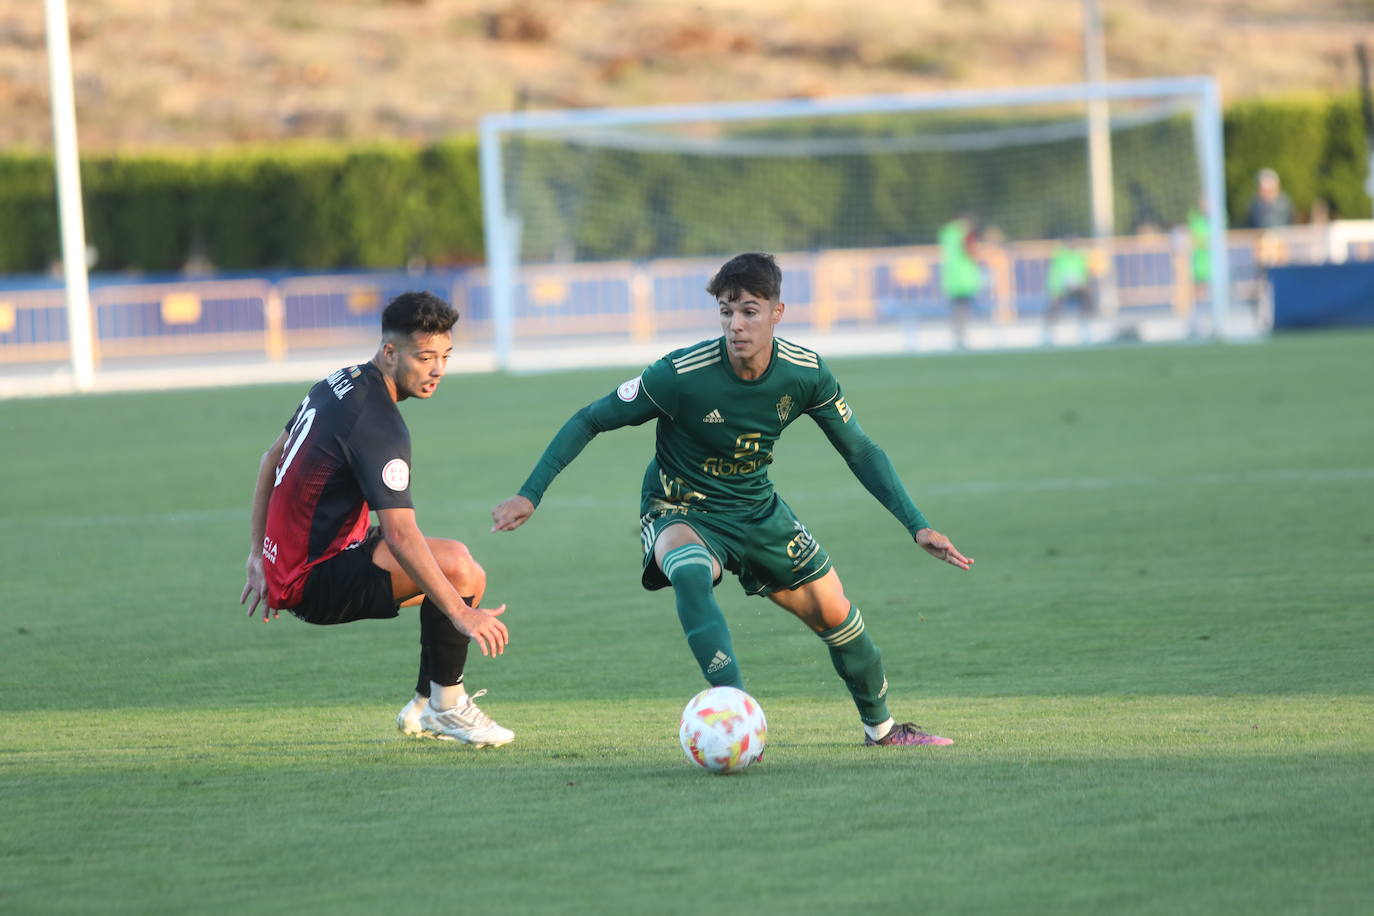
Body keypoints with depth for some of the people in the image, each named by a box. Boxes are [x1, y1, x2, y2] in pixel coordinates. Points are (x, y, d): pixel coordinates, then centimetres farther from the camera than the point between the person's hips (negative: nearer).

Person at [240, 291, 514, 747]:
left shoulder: (339, 384, 8)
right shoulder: (378, 425, -23)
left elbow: (272, 458, 19)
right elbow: (400, 535, -30)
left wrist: (260, 556, 22)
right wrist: (461, 613, -31)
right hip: (315, 581, -10)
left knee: (463, 573, 18)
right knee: (456, 566, -25)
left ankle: (424, 709, 20)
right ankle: (446, 707, -12)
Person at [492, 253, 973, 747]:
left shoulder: (805, 373, -15)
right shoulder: (682, 374, -28)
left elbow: (859, 451, -1)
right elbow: (590, 420, -17)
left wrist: (917, 526, -7)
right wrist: (529, 494, -21)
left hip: (757, 509, 4)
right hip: (681, 513, -4)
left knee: (834, 613, 7)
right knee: (690, 573, -38)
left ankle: (880, 726, 35)